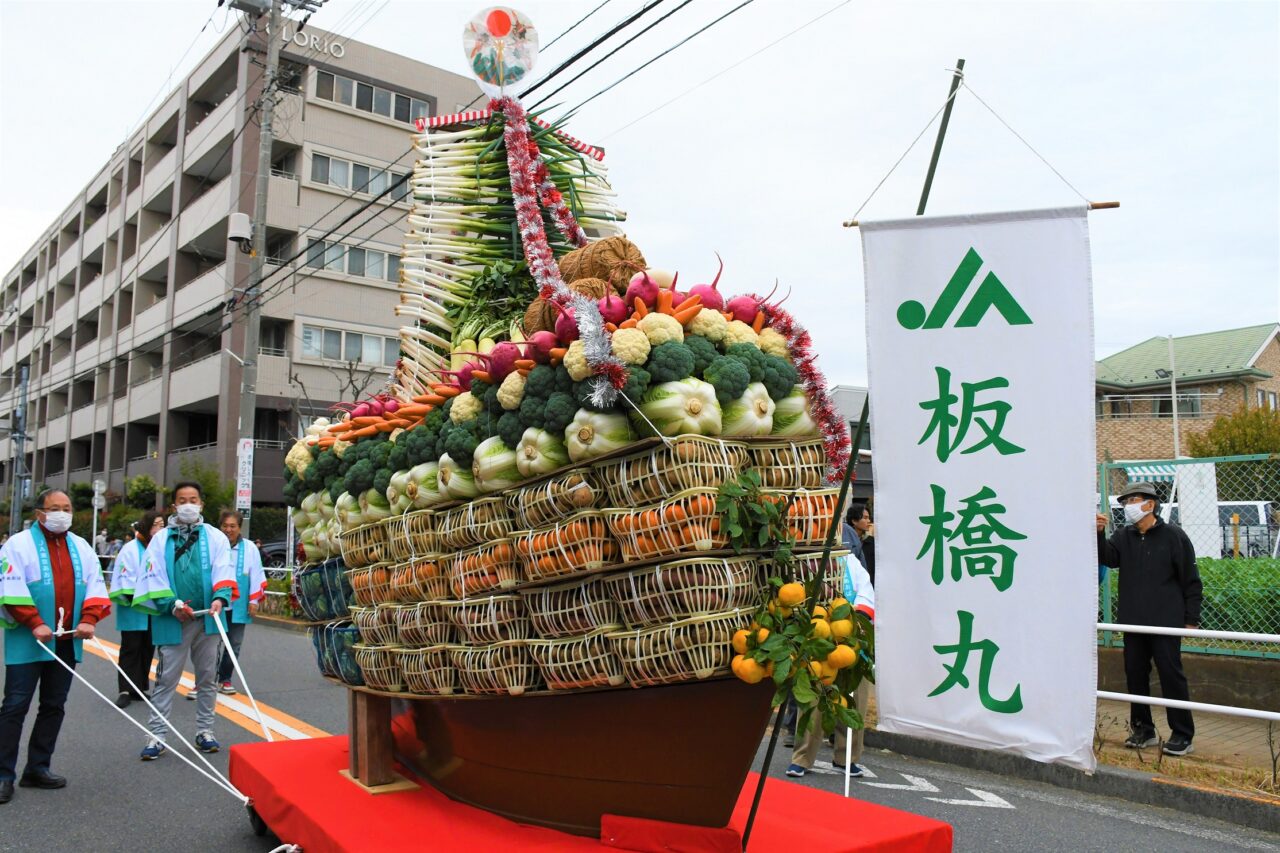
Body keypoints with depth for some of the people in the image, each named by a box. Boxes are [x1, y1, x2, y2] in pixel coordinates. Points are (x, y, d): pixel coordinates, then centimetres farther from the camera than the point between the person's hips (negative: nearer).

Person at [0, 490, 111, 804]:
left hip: (67, 642, 6)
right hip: (27, 643, -5)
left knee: (54, 706, 10)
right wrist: (35, 623, -20)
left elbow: (95, 586, 9)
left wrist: (88, 619, -6)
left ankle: (38, 768, 20)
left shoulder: (81, 547, 12)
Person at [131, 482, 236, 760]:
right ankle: (156, 735, 10)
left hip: (207, 619, 1)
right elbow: (153, 575, -2)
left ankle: (205, 731, 21)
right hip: (172, 620, -1)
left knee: (207, 677, 10)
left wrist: (220, 598, -23)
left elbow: (223, 570, -5)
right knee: (166, 678, 2)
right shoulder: (161, 539, 4)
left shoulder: (215, 537, 5)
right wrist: (171, 604, -15)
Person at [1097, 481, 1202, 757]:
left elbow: (1191, 580, -2)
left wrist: (1192, 618, -5)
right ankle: (1143, 729, 22)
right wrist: (1099, 534, -23)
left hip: (1166, 621, -5)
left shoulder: (1173, 536, -4)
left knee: (1171, 675, -1)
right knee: (1135, 674, 10)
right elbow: (1108, 558, -7)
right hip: (1133, 621, 5)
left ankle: (1183, 735, 9)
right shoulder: (1124, 536, 9)